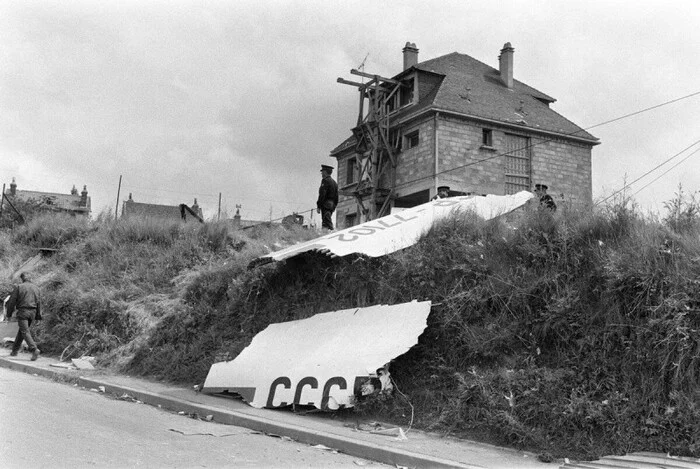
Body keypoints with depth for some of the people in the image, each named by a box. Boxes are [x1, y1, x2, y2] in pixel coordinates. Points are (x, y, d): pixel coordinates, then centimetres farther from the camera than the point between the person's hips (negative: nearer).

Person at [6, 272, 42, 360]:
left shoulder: (18, 287, -4)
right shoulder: (36, 288, 9)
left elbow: (12, 301, -4)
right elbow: (39, 302, 10)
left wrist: (9, 313, 5)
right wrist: (38, 316, 15)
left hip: (22, 311, -5)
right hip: (32, 312, 5)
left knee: (25, 332, -8)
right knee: (21, 331, 18)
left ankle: (34, 350, -24)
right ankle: (15, 350, 26)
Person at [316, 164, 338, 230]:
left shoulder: (325, 180, -7)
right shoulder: (334, 182, 20)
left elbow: (322, 194, -15)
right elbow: (336, 197, 20)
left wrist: (318, 206, -16)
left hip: (325, 204, -9)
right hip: (332, 205, 9)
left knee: (326, 223, -13)